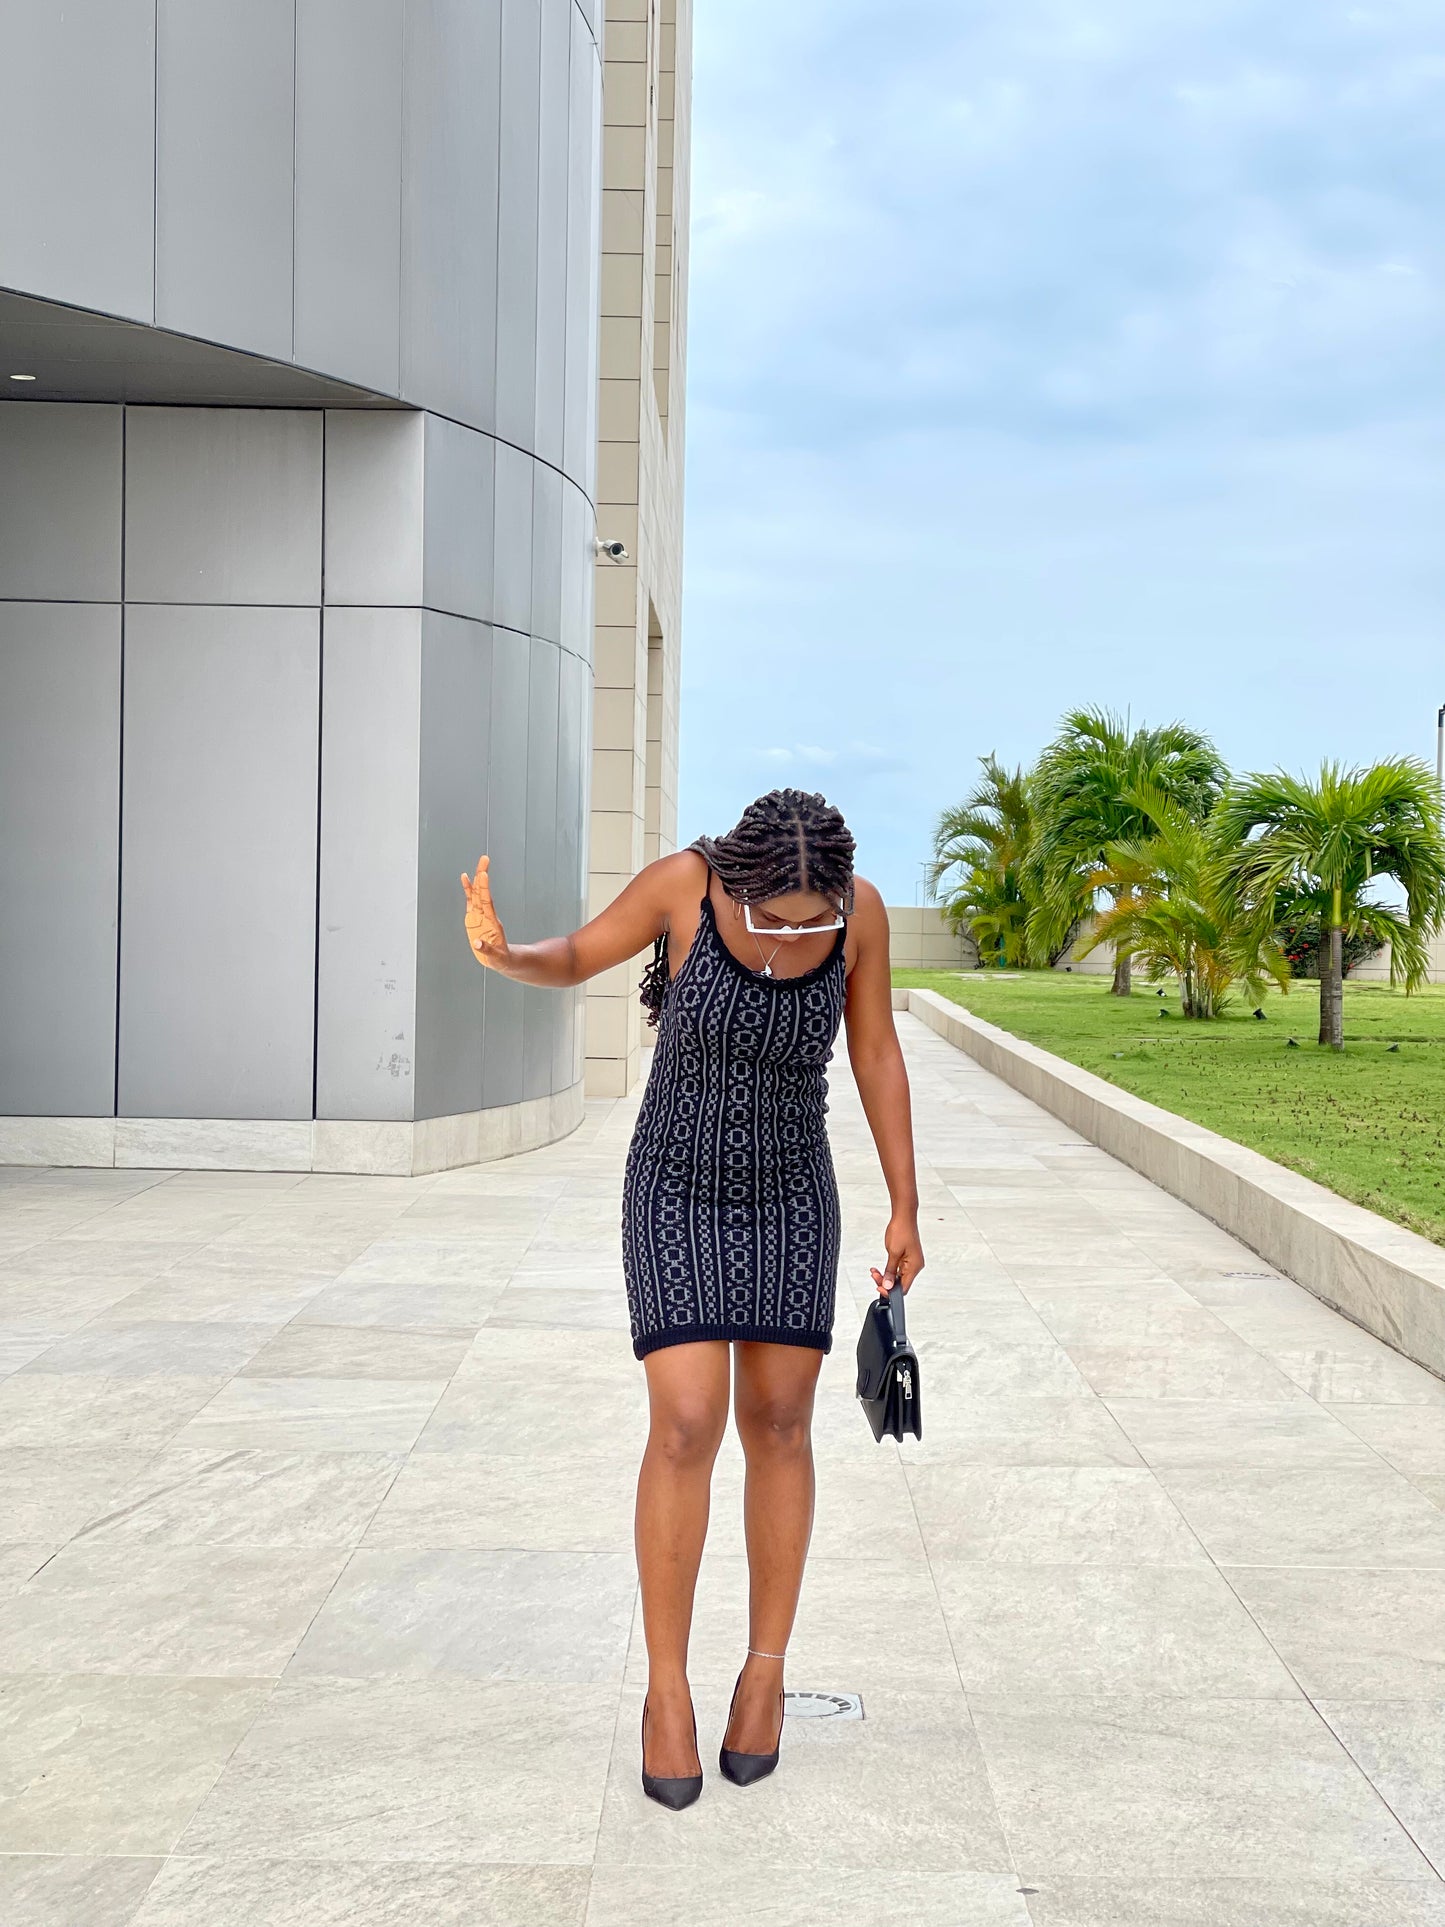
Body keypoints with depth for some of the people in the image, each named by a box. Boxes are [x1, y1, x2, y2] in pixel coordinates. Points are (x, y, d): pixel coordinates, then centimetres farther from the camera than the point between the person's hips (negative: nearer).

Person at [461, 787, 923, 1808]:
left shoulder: (860, 904, -16)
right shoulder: (683, 879, -22)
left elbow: (877, 1053, -4)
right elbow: (572, 961, -9)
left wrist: (906, 1211, -1)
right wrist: (500, 953, -34)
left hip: (788, 1188, 2)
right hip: (677, 1188, -2)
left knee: (779, 1426, 5)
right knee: (687, 1430, -11)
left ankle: (765, 1671, 23)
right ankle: (668, 1688, 6)